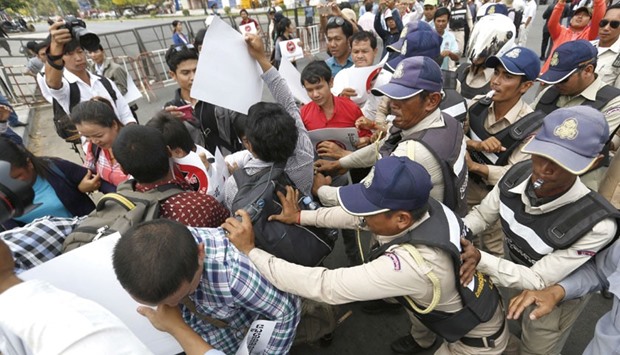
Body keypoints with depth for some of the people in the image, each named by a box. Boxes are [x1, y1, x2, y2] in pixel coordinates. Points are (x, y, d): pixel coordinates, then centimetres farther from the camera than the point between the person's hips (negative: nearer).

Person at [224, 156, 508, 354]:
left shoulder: (411, 264, -41)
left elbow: (325, 286, -38)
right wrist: (301, 216, -7)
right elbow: (359, 216, -9)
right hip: (477, 306, 6)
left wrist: (250, 251, -32)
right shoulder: (427, 206, -20)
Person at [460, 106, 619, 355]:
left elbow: (539, 280, -31)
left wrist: (480, 260, -44)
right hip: (516, 270, 4)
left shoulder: (596, 224, -38)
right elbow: (482, 214, -11)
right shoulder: (518, 175, -25)